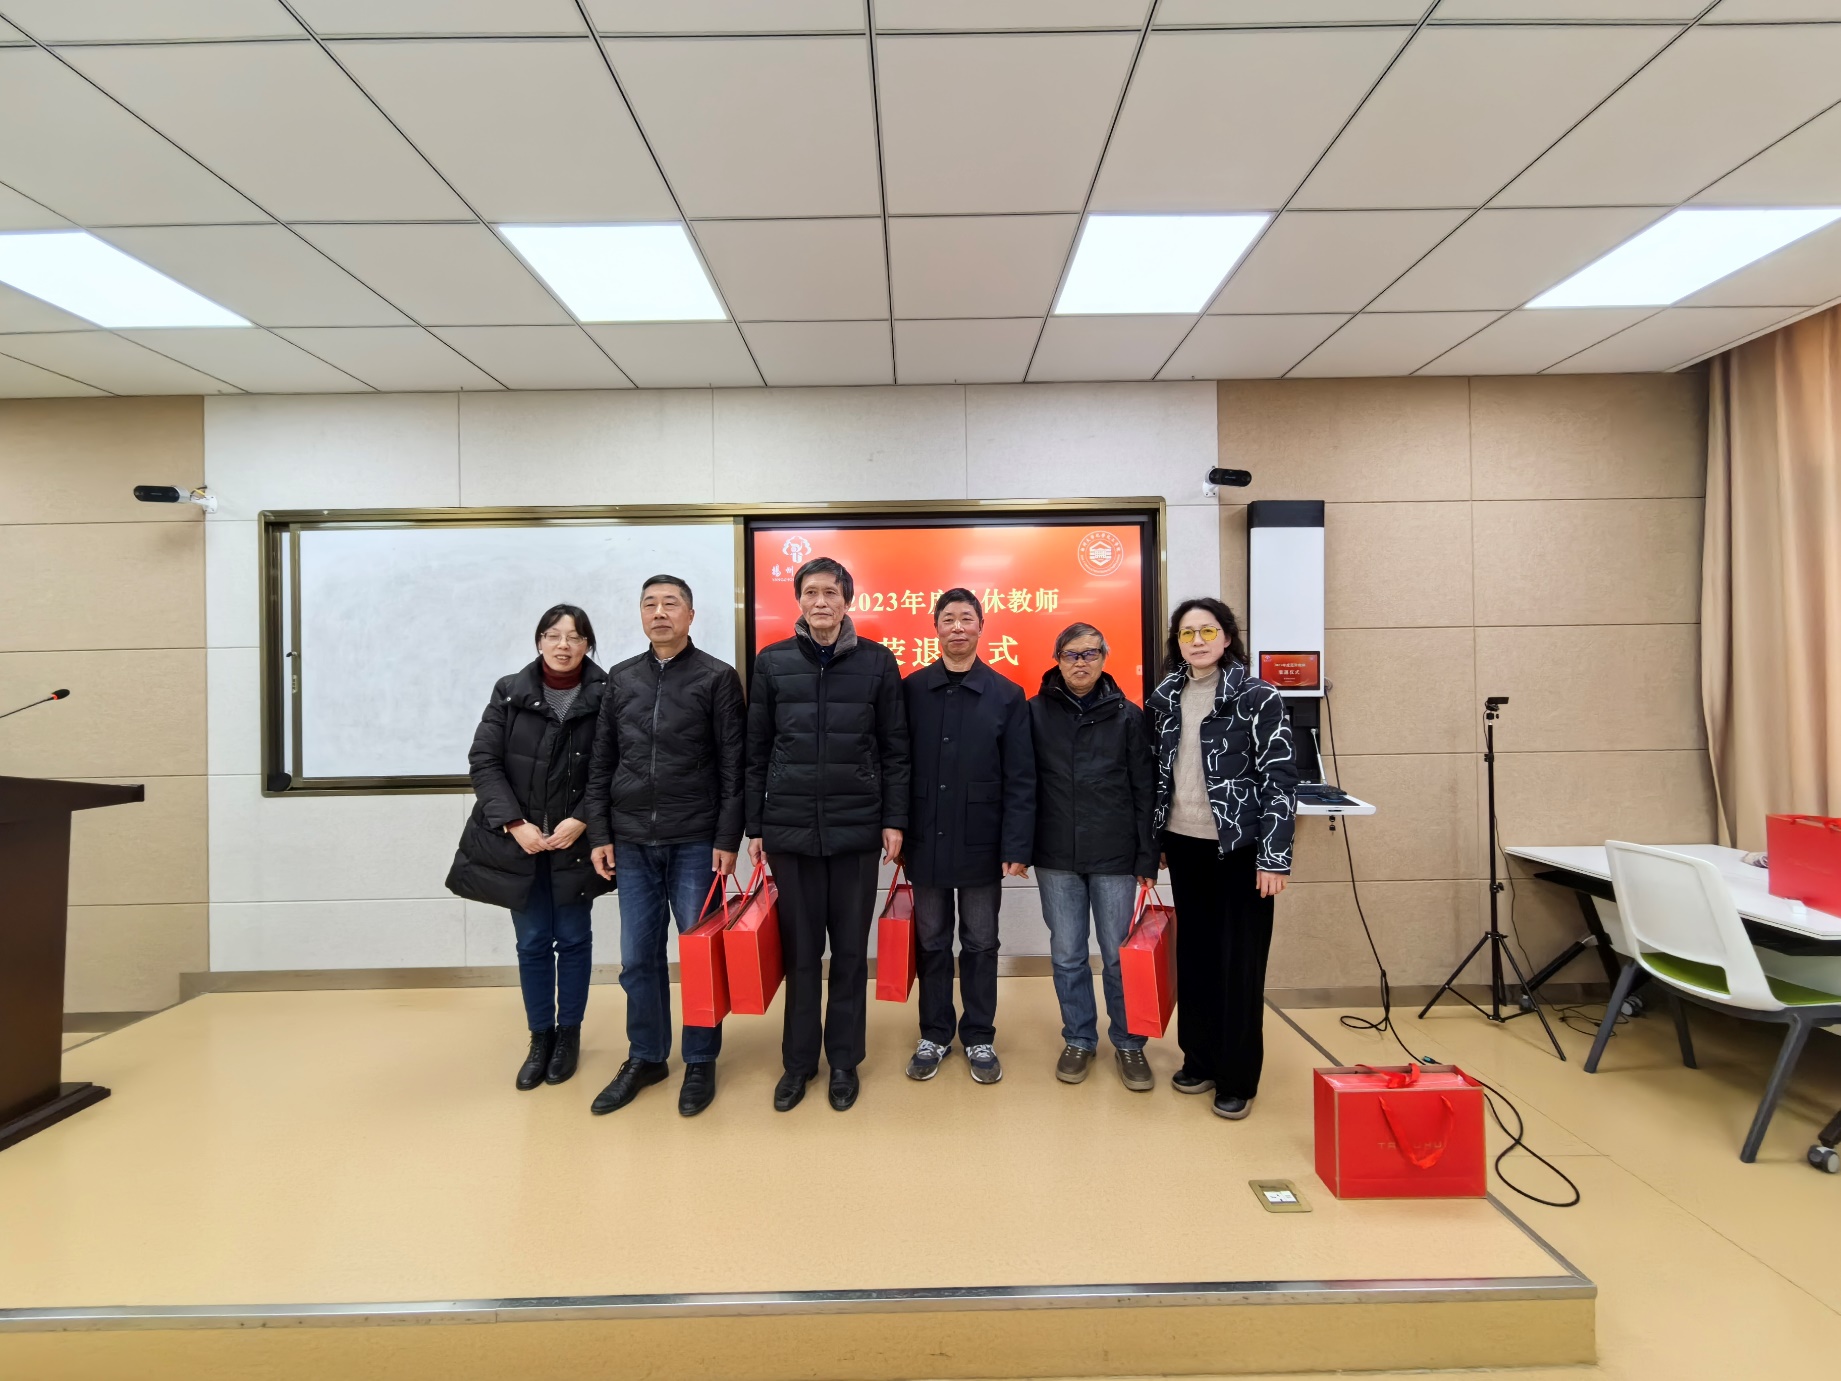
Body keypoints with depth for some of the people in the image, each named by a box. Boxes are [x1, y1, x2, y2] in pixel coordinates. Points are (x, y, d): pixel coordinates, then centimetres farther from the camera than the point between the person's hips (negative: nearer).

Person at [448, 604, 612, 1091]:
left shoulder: (605, 698, -7)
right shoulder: (509, 692, -1)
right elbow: (484, 761, -4)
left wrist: (581, 820, -16)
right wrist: (514, 823, -12)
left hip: (575, 844, -1)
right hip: (517, 842, 1)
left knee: (573, 939, 11)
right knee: (532, 943, 10)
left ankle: (569, 1033, 28)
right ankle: (540, 1038, 26)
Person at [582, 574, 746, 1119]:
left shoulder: (718, 678, -2)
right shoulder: (620, 679, 9)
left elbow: (733, 767, -5)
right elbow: (601, 765, 11)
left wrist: (727, 840, -10)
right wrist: (600, 834, 5)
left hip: (695, 843, -3)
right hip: (632, 843, 4)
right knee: (638, 958, 11)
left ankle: (701, 1062, 23)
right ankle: (645, 1058, 29)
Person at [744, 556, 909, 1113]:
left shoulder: (877, 661, 1)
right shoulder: (772, 662, 3)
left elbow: (895, 749, 2)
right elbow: (756, 751, 6)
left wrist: (894, 820, -2)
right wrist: (754, 827, 4)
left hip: (857, 830, 0)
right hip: (789, 830, 1)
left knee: (850, 951, 10)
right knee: (799, 952, 11)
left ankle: (844, 1060, 27)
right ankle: (798, 1061, 27)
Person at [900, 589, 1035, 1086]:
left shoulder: (1007, 696, -2)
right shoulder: (911, 690, 1)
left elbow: (1020, 779, -5)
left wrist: (1017, 846, -10)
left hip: (980, 843, -1)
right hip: (925, 841, 1)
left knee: (980, 944, 12)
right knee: (931, 942, 14)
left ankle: (979, 1038, 28)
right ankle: (934, 1035, 30)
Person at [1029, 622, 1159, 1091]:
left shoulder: (1128, 716, 1)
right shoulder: (1036, 712, 2)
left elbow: (1145, 792, 2)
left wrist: (1147, 857, -2)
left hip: (1115, 857, -1)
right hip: (1056, 857, 1)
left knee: (1119, 956, 8)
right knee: (1067, 955, 11)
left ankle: (1128, 1043, 26)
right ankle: (1078, 1040, 28)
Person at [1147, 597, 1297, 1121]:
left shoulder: (1258, 698, -8)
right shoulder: (1165, 698, 5)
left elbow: (1282, 779, -11)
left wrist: (1274, 858, -14)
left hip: (1238, 846, -4)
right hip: (1184, 844, 4)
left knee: (1240, 962, 4)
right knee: (1194, 954, 13)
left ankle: (1238, 1078, 19)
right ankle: (1200, 1059, 29)